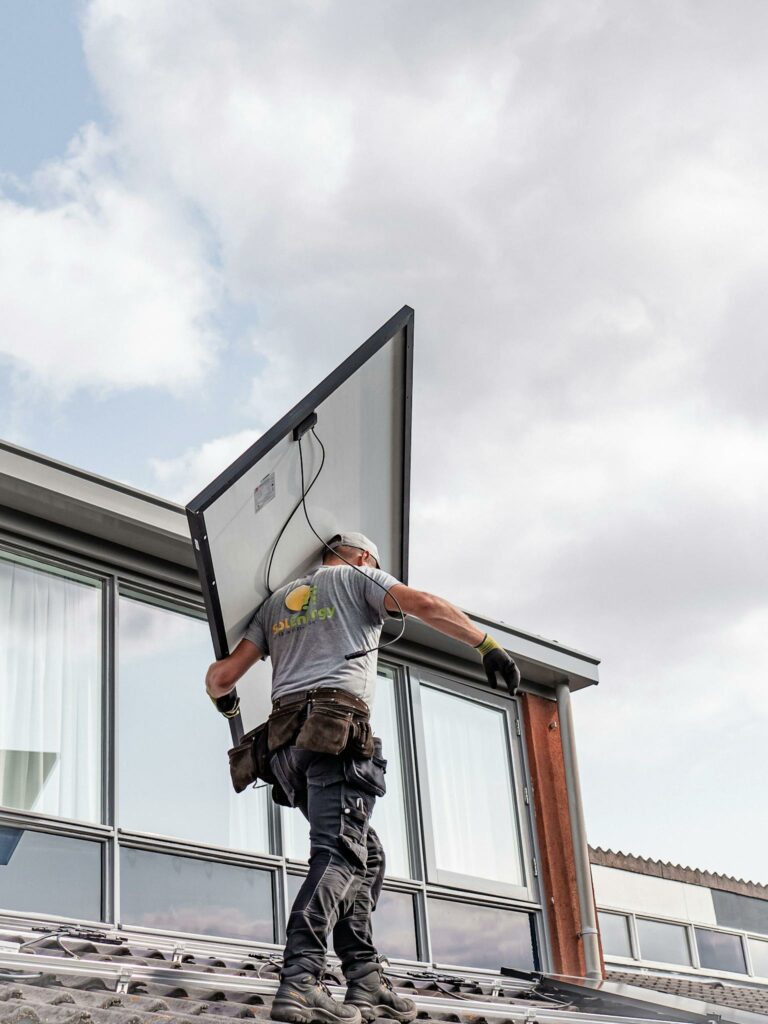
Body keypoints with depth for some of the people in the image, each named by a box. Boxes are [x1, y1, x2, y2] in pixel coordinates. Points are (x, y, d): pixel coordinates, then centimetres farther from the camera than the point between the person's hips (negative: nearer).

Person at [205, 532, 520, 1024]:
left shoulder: (277, 602, 30)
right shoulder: (358, 577, 15)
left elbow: (222, 676, 25)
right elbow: (422, 604, -5)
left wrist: (224, 699, 47)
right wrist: (488, 645, -4)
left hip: (289, 741, 7)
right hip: (338, 730, -7)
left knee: (366, 855, 13)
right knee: (340, 856, -16)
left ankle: (366, 983, 3)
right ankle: (300, 982, -32)